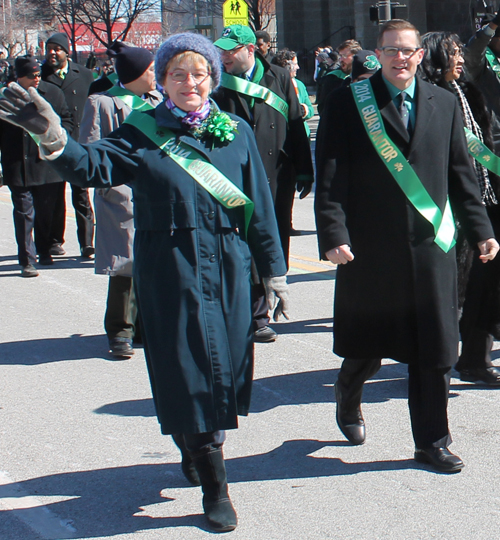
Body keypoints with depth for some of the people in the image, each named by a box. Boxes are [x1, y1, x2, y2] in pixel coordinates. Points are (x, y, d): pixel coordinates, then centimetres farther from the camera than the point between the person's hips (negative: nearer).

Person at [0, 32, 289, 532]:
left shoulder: (236, 133, 6)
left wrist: (274, 272, 7)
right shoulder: (144, 133, -2)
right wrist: (54, 139, -38)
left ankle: (201, 451, 32)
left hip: (228, 270, 3)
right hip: (170, 272, -2)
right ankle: (214, 489, 11)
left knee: (225, 370, 7)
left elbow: (259, 206, 8)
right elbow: (96, 167, -19)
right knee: (190, 376, 0)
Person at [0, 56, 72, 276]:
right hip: (19, 169, -2)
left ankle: (44, 252, 32)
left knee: (46, 213, 13)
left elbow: (66, 120, 12)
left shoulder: (53, 93, 3)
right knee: (24, 213, -3)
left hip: (47, 165, 2)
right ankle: (27, 260, 2)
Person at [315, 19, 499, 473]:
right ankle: (349, 401, 41)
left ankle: (432, 442, 15)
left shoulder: (444, 104, 9)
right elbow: (330, 176, -6)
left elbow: (461, 173, 12)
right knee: (366, 347, 10)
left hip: (431, 247, 2)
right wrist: (333, 235, -16)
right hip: (370, 245, -2)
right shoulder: (349, 103, 0)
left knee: (434, 350, 3)